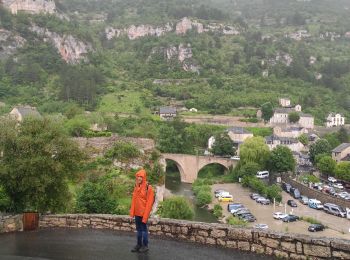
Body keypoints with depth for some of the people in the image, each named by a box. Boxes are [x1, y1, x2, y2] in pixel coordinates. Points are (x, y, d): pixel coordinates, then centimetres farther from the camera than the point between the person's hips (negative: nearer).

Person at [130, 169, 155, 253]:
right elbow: (134, 199, 12)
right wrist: (132, 211, 7)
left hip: (143, 213, -6)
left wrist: (145, 215, -16)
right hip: (137, 212, 6)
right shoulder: (136, 187, 8)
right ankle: (139, 244, 25)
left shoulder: (148, 188, -13)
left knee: (144, 228, 2)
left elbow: (149, 202, -14)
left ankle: (145, 246, 13)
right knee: (138, 229, 14)